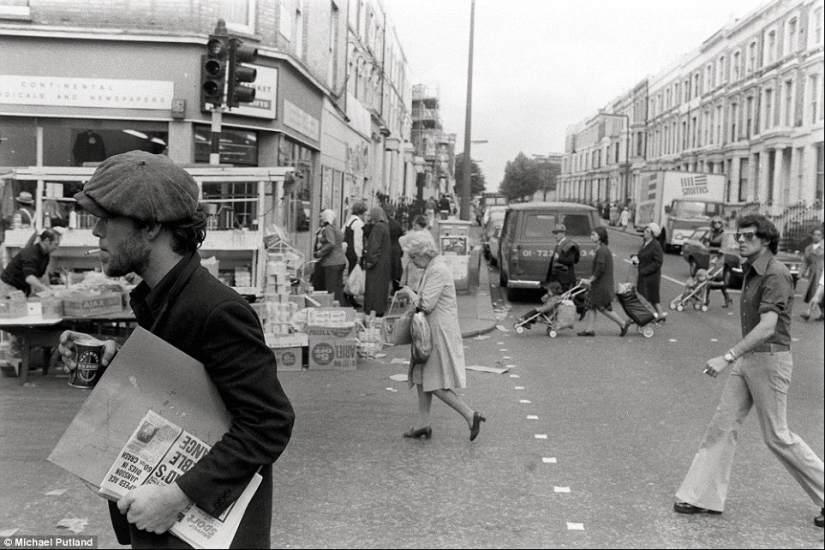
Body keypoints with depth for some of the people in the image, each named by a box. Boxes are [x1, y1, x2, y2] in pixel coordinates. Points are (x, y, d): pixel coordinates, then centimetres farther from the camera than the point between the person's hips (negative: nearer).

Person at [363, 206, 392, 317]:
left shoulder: (378, 227, -15)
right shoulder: (385, 226, 14)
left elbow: (375, 246, -22)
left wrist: (371, 260, -21)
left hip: (377, 263, -10)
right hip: (384, 263, 10)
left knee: (374, 287, -7)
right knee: (381, 287, 13)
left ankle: (374, 311, -8)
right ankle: (380, 310, 18)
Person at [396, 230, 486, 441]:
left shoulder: (438, 270, -19)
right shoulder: (434, 267, 13)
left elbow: (426, 304, -22)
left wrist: (410, 293, -6)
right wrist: (412, 295, 6)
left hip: (440, 334, -10)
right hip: (432, 332, 10)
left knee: (436, 384, -5)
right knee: (422, 379, 13)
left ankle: (470, 416, -1)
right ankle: (423, 424, 19)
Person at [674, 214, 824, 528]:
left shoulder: (776, 274, -18)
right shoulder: (752, 273, 11)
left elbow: (767, 327, -27)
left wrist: (728, 357, -33)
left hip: (770, 360, -9)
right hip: (747, 359, 9)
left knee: (777, 437, 0)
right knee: (723, 424, 5)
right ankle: (704, 497, 9)